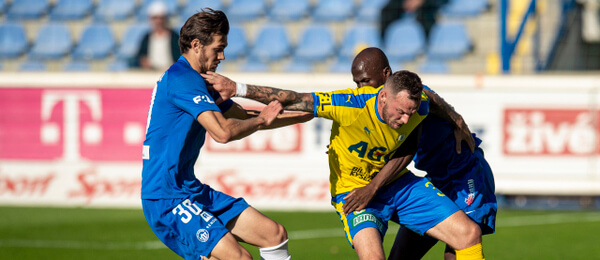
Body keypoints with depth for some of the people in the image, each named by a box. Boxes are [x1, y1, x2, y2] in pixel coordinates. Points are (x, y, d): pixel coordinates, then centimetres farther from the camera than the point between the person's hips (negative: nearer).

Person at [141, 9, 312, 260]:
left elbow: (243, 117, 25)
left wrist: (305, 114, 21)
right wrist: (261, 120, -8)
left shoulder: (198, 81, 16)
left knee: (275, 234, 5)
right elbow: (223, 132, -26)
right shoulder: (182, 79, -17)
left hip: (190, 190, 10)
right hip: (166, 199, -10)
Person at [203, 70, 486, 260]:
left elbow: (406, 152, -1)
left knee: (469, 233, -2)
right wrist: (237, 88, -31)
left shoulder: (419, 106, -17)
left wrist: (373, 188, -13)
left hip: (397, 184, 5)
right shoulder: (352, 105, -31)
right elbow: (291, 100, -27)